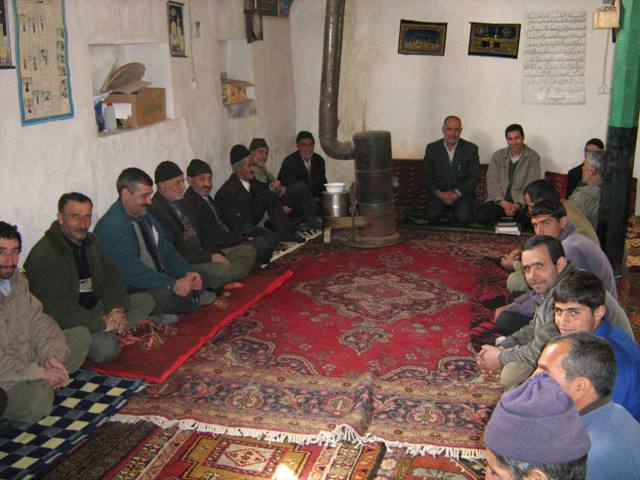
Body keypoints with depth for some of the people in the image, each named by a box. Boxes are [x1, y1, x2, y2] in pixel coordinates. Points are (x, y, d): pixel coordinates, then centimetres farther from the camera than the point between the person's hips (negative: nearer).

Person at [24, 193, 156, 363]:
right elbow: (56, 311, -27)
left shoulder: (92, 242, 6)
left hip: (95, 308, 8)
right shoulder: (43, 257, -21)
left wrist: (116, 310, -12)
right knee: (105, 347, -33)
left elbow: (111, 278, 9)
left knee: (146, 301, -1)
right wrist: (103, 323, -24)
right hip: (64, 325, -8)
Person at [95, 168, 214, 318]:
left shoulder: (146, 217, 11)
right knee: (170, 296, -33)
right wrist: (173, 285, -31)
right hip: (130, 292, -9)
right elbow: (131, 271, -27)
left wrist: (188, 272, -8)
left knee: (199, 280, -2)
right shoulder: (110, 227, -19)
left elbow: (167, 251, 12)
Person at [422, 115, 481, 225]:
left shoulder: (471, 149, -1)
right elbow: (427, 177, 3)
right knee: (432, 217, -25)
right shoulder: (432, 148, 2)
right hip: (438, 194, 1)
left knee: (464, 218, -27)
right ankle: (445, 210, 9)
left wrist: (457, 193, -14)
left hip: (462, 194, -1)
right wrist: (440, 194, -13)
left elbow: (475, 177, -2)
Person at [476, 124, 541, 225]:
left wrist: (518, 205, -22)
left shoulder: (533, 157, 1)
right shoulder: (498, 156, 8)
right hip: (499, 200, 2)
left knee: (527, 217, -35)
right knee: (481, 216, -26)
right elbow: (492, 182, 0)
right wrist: (503, 203, -16)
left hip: (522, 201, -2)